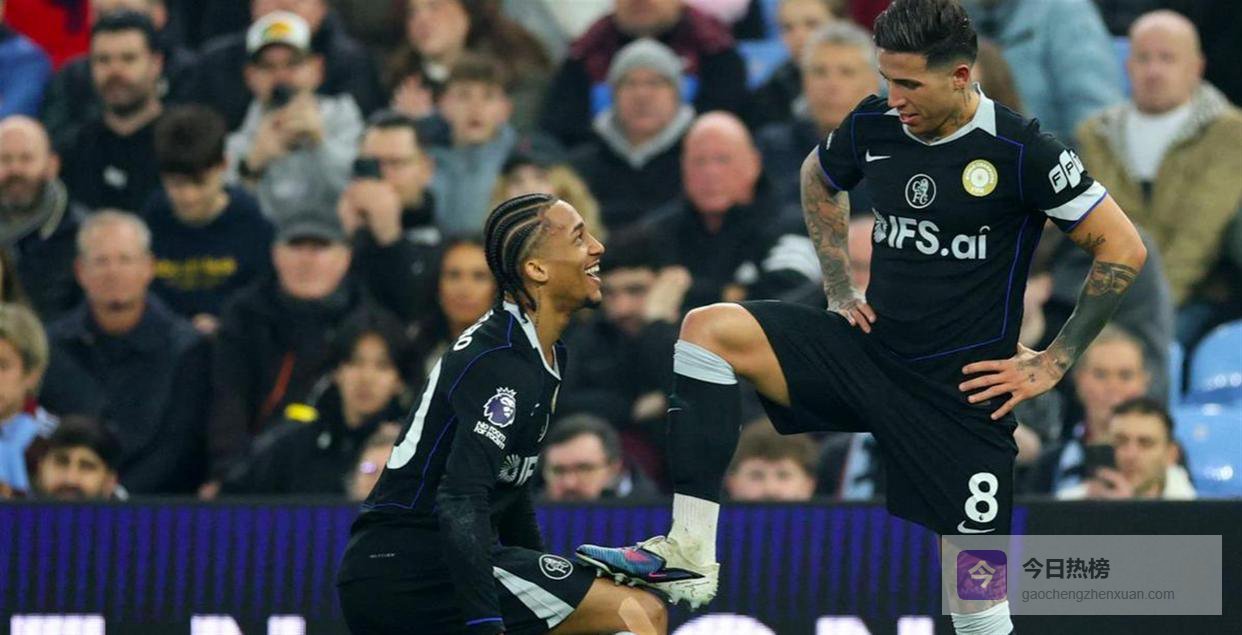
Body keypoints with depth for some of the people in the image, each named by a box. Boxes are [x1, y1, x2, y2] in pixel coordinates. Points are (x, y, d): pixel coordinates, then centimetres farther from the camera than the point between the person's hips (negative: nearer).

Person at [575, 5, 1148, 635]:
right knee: (708, 330, -16)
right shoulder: (874, 125, 0)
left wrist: (1052, 364, -9)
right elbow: (817, 178, 24)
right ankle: (688, 553, -22)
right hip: (870, 349, 5)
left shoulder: (1020, 151, -15)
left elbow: (1123, 249, -10)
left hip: (961, 391, -5)